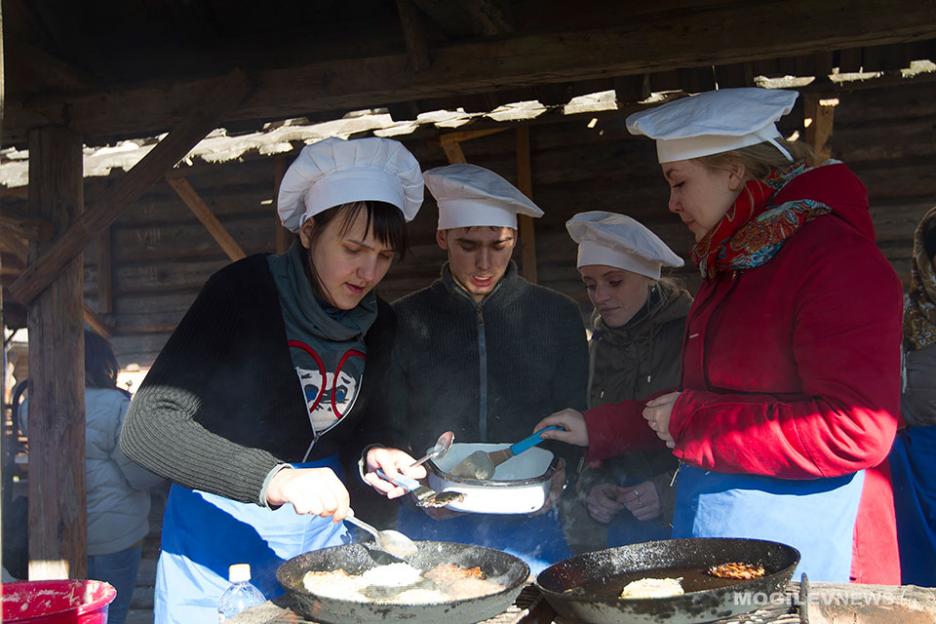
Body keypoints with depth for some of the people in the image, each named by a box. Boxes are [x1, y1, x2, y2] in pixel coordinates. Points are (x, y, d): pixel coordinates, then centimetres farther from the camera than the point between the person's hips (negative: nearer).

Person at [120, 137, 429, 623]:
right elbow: (145, 427, -24)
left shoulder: (379, 324, -1)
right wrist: (273, 479, -36)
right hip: (220, 536, -5)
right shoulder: (242, 292, -18)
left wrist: (373, 454, -7)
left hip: (321, 530, 5)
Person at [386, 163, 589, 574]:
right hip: (432, 525, 0)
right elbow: (388, 428, 6)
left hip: (529, 521, 1)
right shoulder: (405, 321, 5)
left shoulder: (558, 316, 6)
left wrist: (557, 473, -11)